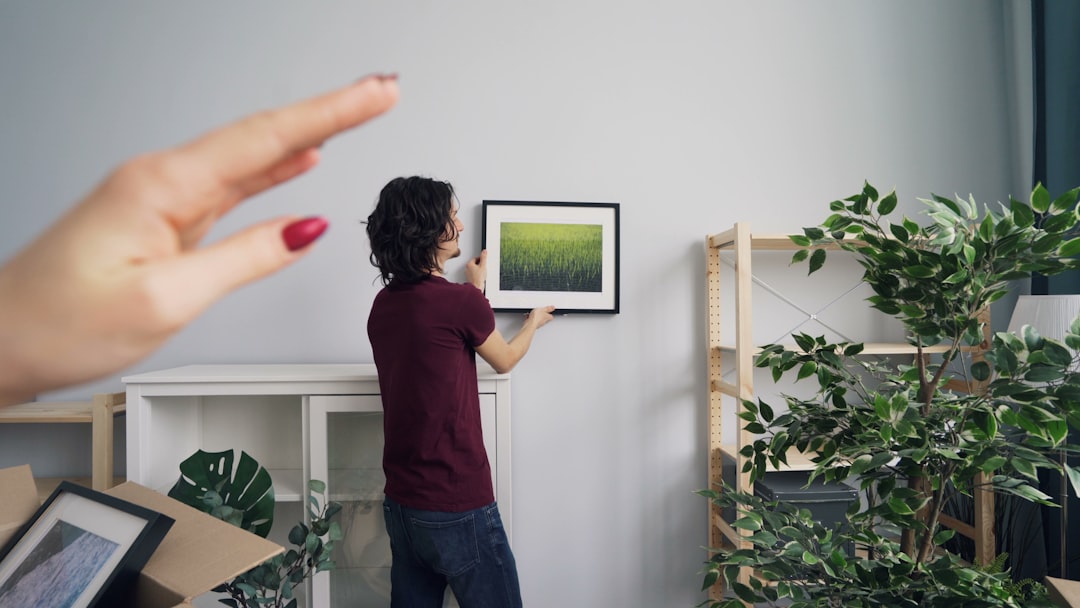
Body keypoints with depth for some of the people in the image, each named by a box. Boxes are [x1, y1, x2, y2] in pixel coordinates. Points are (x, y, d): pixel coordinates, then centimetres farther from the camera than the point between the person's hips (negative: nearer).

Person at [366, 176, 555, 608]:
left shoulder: (383, 304, 2)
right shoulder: (461, 301, -19)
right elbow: (503, 361, 1)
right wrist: (533, 322, 19)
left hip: (401, 503, 7)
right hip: (458, 508, -7)